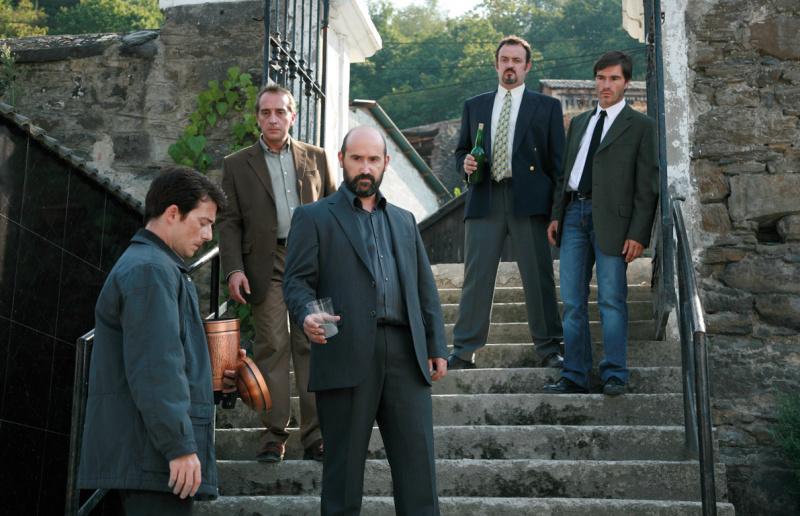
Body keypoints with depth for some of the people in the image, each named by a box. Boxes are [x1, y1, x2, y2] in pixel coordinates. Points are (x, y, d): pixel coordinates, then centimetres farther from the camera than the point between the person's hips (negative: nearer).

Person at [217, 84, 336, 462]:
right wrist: (233, 269, -6)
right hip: (266, 264, -1)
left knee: (313, 345, -2)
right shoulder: (236, 165, 11)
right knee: (271, 347, -3)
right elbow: (229, 222, 7)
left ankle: (316, 436, 2)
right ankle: (273, 435, 4)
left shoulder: (316, 158, 15)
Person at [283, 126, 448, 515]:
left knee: (417, 459, 0)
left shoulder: (404, 221, 24)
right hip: (346, 354, -3)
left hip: (404, 353, 4)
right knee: (344, 464, 2)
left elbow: (425, 288, 22)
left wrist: (437, 346, 12)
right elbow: (297, 281, 1)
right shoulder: (314, 217, 11)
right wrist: (307, 316, -20)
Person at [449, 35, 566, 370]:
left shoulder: (547, 107, 13)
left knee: (538, 276, -1)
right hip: (484, 200, 2)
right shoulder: (474, 106, 20)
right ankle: (463, 352, 3)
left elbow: (557, 160, 8)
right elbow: (461, 150, 24)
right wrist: (465, 164, -1)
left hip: (529, 201, -1)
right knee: (476, 276, -2)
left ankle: (548, 349, 9)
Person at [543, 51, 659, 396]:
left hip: (610, 218, -5)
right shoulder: (579, 122, 20)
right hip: (574, 214, 5)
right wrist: (556, 215, 10)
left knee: (612, 300, -2)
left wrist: (638, 234, -10)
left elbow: (647, 185, -2)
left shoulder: (641, 126, 3)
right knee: (572, 302, 5)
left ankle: (615, 375, 9)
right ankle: (575, 376, 12)